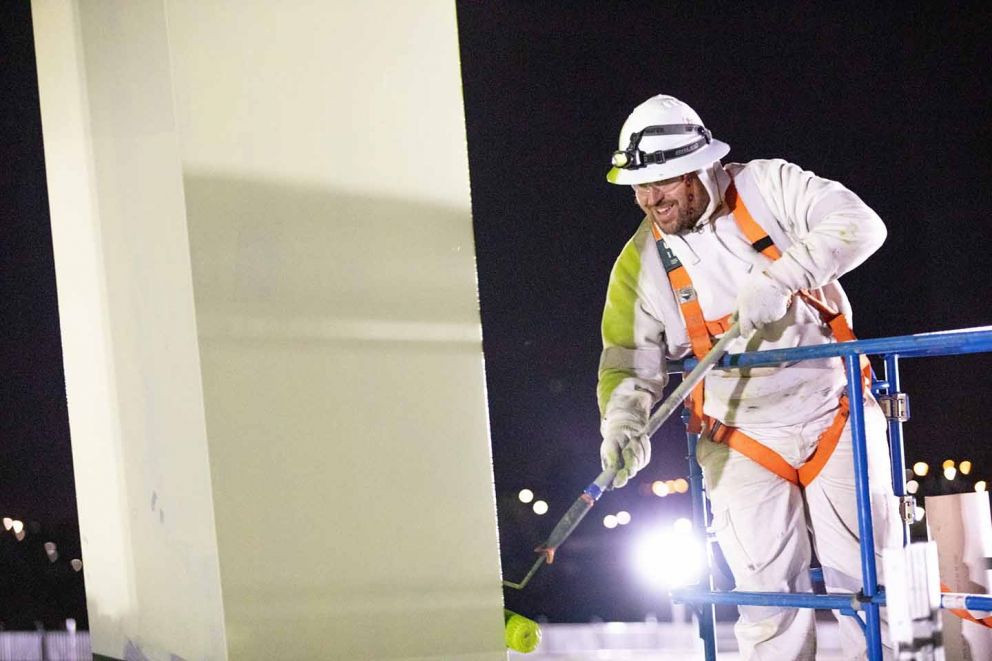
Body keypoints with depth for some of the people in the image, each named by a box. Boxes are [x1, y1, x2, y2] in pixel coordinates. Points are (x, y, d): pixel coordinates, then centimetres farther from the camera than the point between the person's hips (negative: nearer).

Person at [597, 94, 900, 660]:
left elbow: (859, 225, -17)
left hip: (835, 415, -1)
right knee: (768, 593, -3)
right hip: (740, 439, 1)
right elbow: (631, 358, -3)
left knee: (868, 572, 2)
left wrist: (778, 279, -29)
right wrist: (623, 421, -24)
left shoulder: (768, 185, -6)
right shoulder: (641, 263, -1)